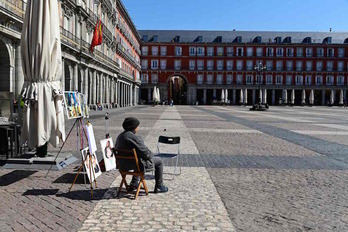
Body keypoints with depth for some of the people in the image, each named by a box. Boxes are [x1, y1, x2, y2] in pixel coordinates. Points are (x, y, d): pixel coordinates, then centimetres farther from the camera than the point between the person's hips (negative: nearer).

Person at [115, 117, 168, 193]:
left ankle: (134, 183, 38)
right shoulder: (135, 137, -25)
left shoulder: (120, 136, 1)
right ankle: (159, 187, 16)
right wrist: (151, 155, 2)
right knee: (159, 161, 8)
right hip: (135, 164, -9)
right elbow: (146, 153, -22)